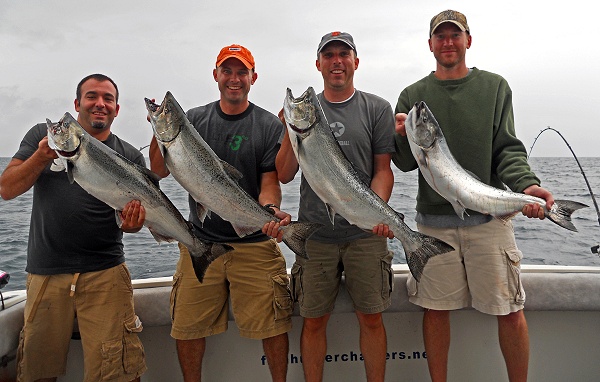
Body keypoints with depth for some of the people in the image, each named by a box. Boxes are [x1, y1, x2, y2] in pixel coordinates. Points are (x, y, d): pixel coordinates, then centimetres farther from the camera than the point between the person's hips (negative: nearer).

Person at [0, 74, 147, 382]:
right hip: (45, 274, 1)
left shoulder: (130, 157, 6)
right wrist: (41, 157, -16)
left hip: (105, 275, -1)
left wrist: (132, 222, -18)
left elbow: (133, 216, 5)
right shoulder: (43, 135, 7)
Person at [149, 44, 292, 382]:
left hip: (255, 245, -2)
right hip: (200, 243, 2)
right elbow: (160, 171, 2)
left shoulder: (269, 125, 0)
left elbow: (270, 183, -5)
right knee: (187, 327, 9)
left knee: (273, 327, 3)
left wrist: (271, 211, -26)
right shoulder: (193, 120, 7)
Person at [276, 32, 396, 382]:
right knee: (313, 320, 8)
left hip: (366, 234, -1)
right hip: (315, 234, 1)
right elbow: (284, 176, 6)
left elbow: (383, 169, 2)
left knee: (371, 317, 7)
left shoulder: (377, 109, 6)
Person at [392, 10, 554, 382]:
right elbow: (405, 164, 6)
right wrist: (404, 138, -16)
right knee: (436, 309, 8)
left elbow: (508, 149, 0)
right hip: (434, 221, 1)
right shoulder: (413, 96, 7)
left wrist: (527, 184, -19)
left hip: (489, 217, 0)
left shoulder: (495, 87, 7)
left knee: (511, 312, 5)